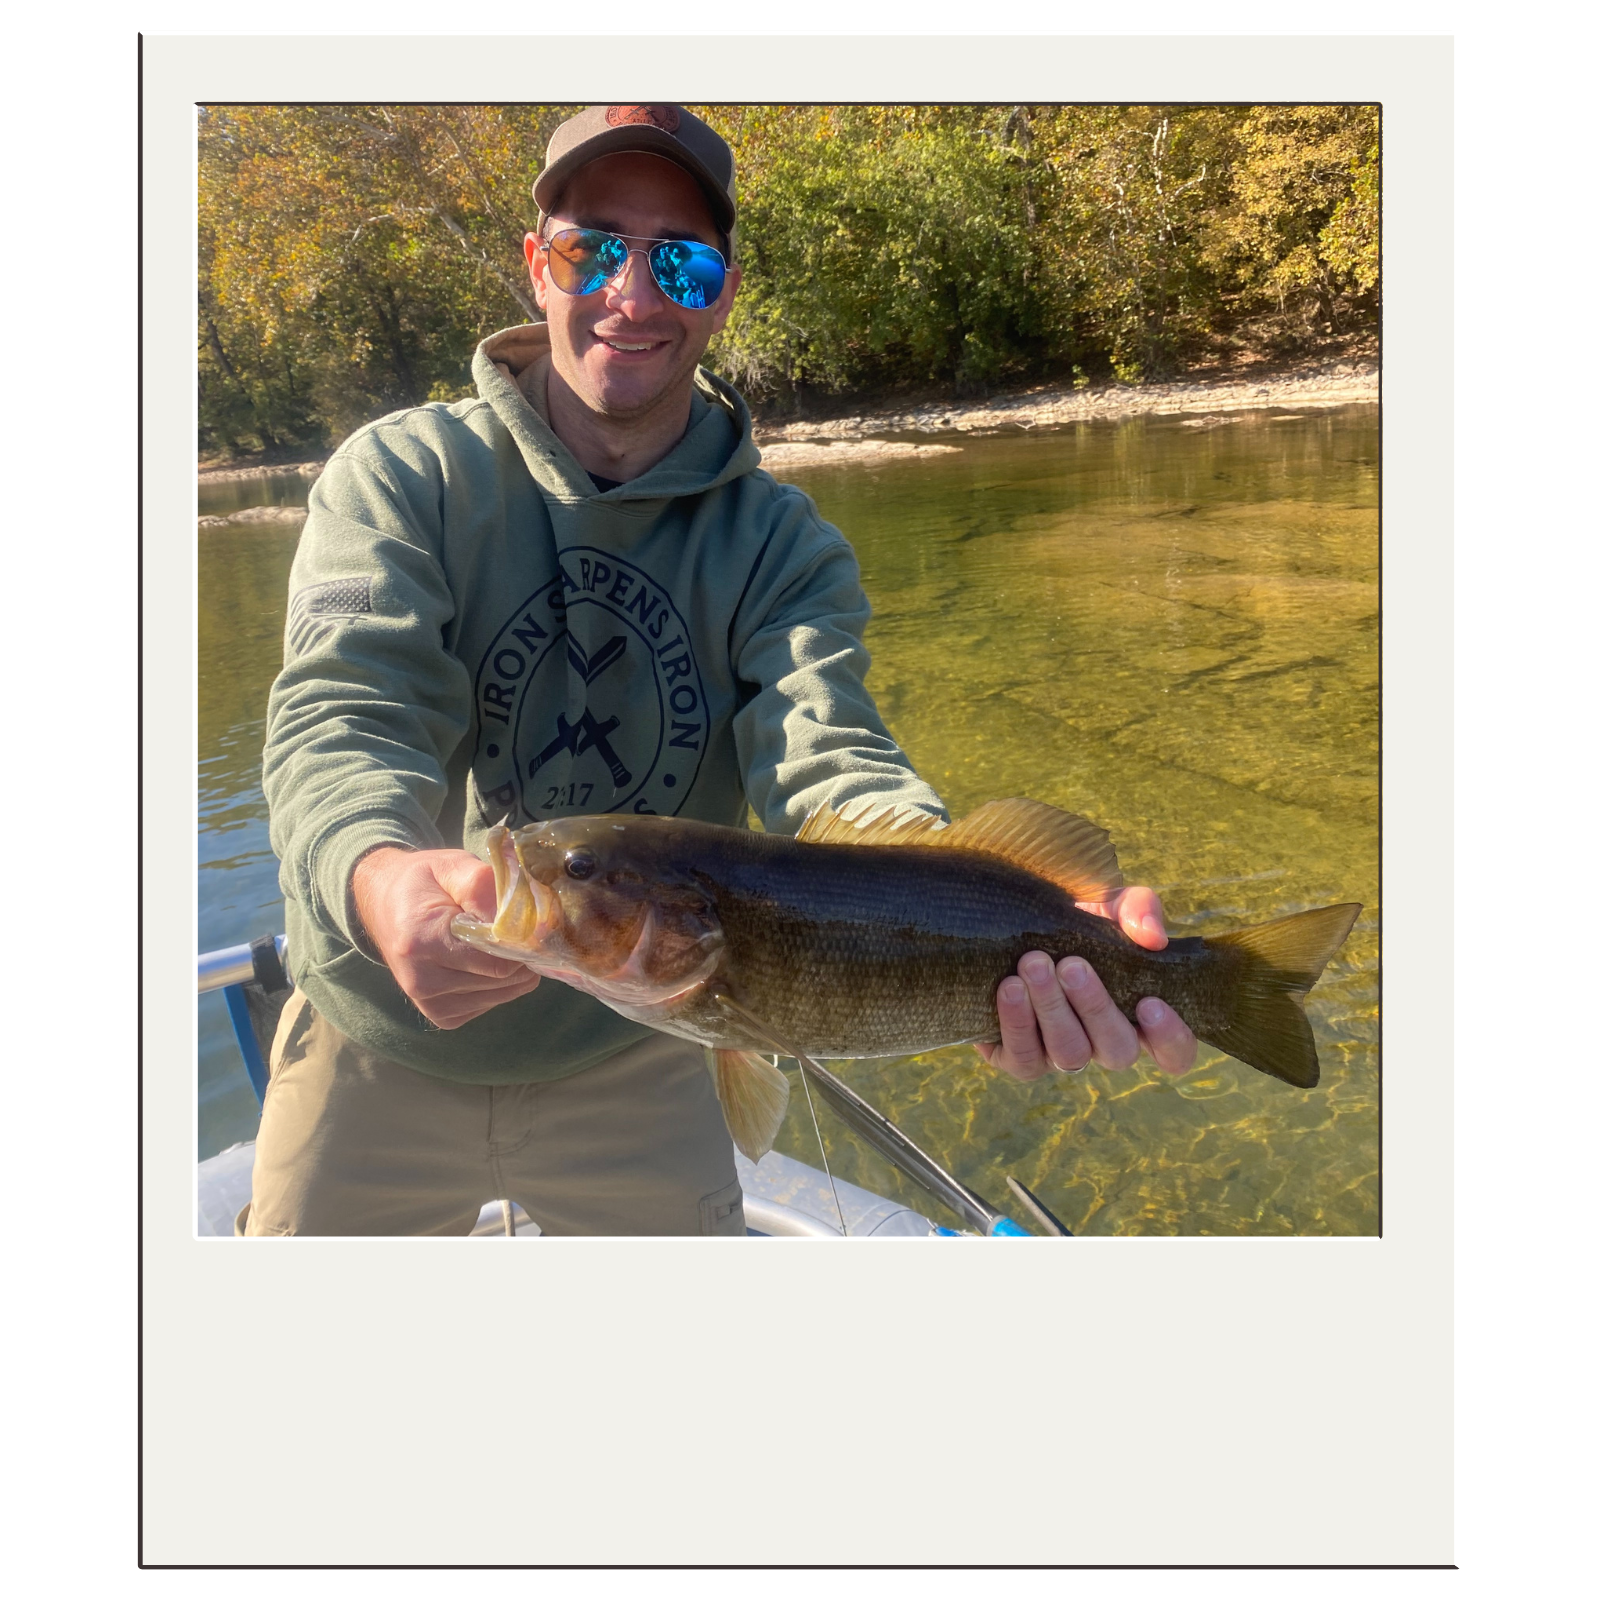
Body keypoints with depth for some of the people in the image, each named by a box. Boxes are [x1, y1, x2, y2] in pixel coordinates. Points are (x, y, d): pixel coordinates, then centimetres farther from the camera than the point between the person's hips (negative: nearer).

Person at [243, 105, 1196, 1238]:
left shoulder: (784, 546, -8)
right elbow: (343, 716, -23)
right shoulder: (401, 475, -10)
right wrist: (382, 877, -46)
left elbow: (829, 763, -23)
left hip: (634, 1071, 1)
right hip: (379, 1051, 0)